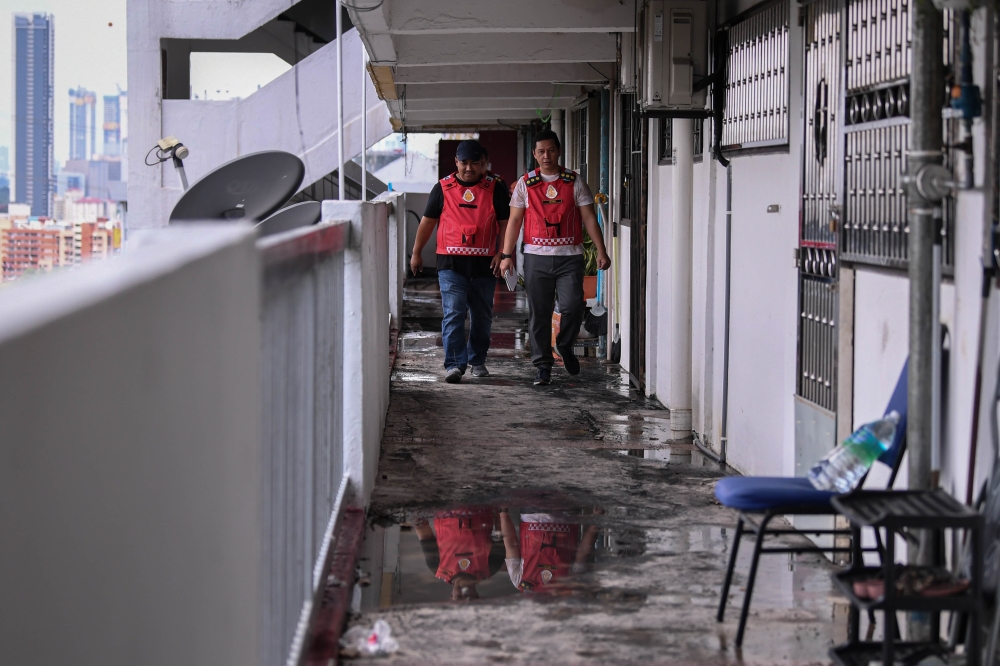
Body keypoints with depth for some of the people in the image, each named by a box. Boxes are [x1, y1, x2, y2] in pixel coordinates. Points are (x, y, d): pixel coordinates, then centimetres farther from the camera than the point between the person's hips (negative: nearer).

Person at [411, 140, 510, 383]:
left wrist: (502, 253, -6)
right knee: (453, 313, -12)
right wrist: (416, 253, 14)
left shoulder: (495, 188, 5)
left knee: (482, 316, 11)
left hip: (484, 263, 1)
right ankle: (454, 364, -14)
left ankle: (477, 360, 26)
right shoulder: (443, 188, 6)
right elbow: (427, 222, 13)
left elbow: (505, 223, 5)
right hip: (451, 263, -1)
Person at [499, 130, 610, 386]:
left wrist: (601, 251, -5)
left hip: (570, 256, -1)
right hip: (536, 257, 1)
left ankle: (565, 346, 15)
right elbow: (514, 221, 9)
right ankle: (543, 365, 11)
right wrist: (506, 254, 0)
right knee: (538, 314, 2)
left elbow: (589, 218, 4)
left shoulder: (575, 182, 6)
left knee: (572, 306, -13)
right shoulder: (525, 184, 7)